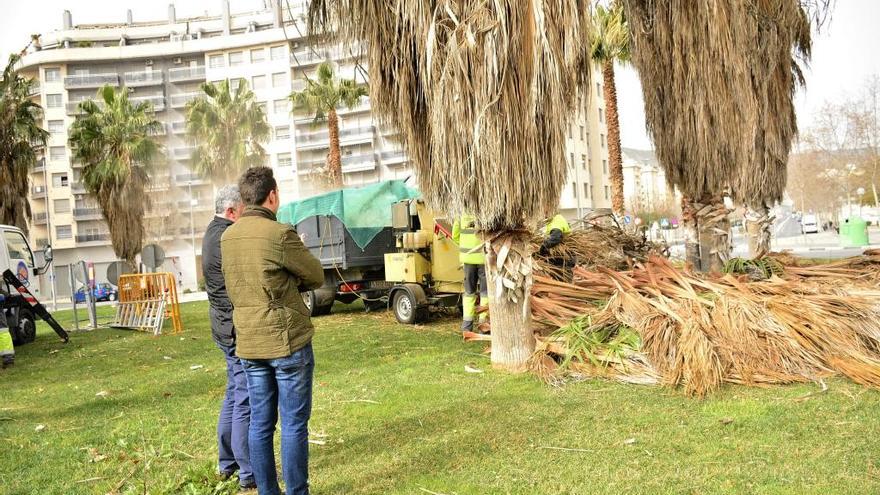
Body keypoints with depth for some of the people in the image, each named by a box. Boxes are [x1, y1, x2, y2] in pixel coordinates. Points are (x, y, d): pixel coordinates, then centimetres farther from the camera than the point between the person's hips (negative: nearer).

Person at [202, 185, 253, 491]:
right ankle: (250, 475, 7)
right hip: (240, 330, -11)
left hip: (226, 327, 11)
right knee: (247, 402, -3)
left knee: (234, 396, 20)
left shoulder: (215, 232, 13)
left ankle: (227, 464, 32)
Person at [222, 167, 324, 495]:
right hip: (287, 340, -6)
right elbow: (316, 277, -6)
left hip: (248, 343, 7)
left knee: (260, 423, 13)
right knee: (294, 424, 3)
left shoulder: (228, 236, 6)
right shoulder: (280, 235, -16)